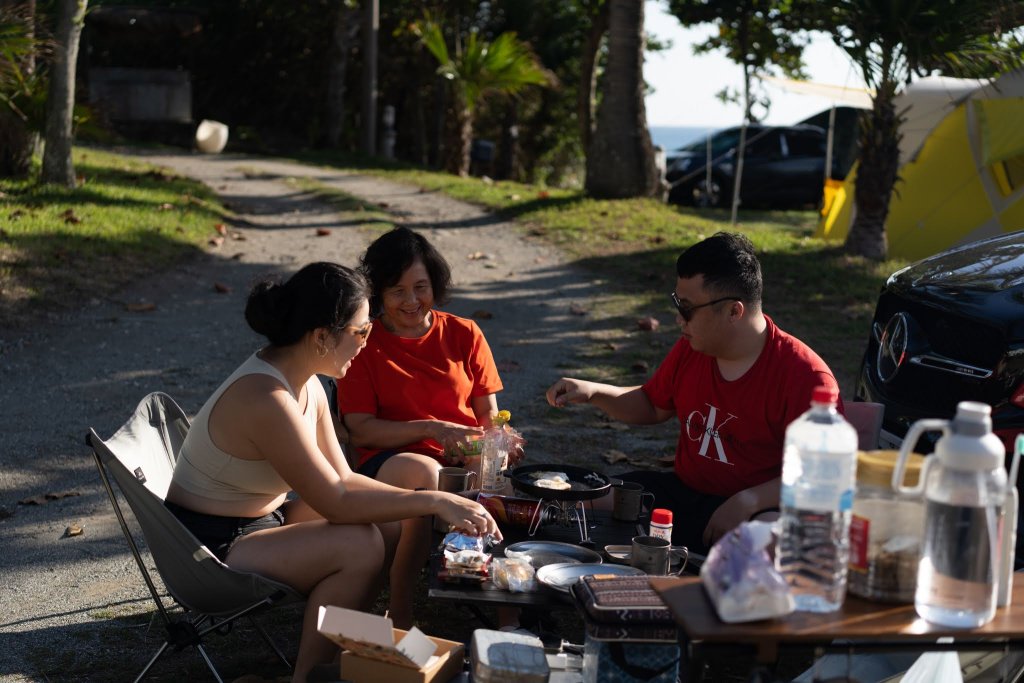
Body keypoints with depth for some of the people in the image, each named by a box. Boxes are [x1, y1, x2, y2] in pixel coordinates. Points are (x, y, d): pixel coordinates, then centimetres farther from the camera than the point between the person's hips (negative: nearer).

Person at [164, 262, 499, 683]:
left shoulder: (306, 385, 0)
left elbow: (342, 479, 3)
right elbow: (336, 502, -27)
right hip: (211, 544, -9)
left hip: (257, 520, 10)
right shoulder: (266, 399, -29)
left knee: (389, 525, 3)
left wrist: (426, 504, -7)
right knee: (361, 546, -23)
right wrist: (433, 501, -23)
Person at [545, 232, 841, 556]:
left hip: (759, 508, -6)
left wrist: (747, 502, -28)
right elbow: (653, 406, 22)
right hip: (683, 492, 6)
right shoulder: (691, 348, 4)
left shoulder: (805, 376, -17)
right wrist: (593, 392, 6)